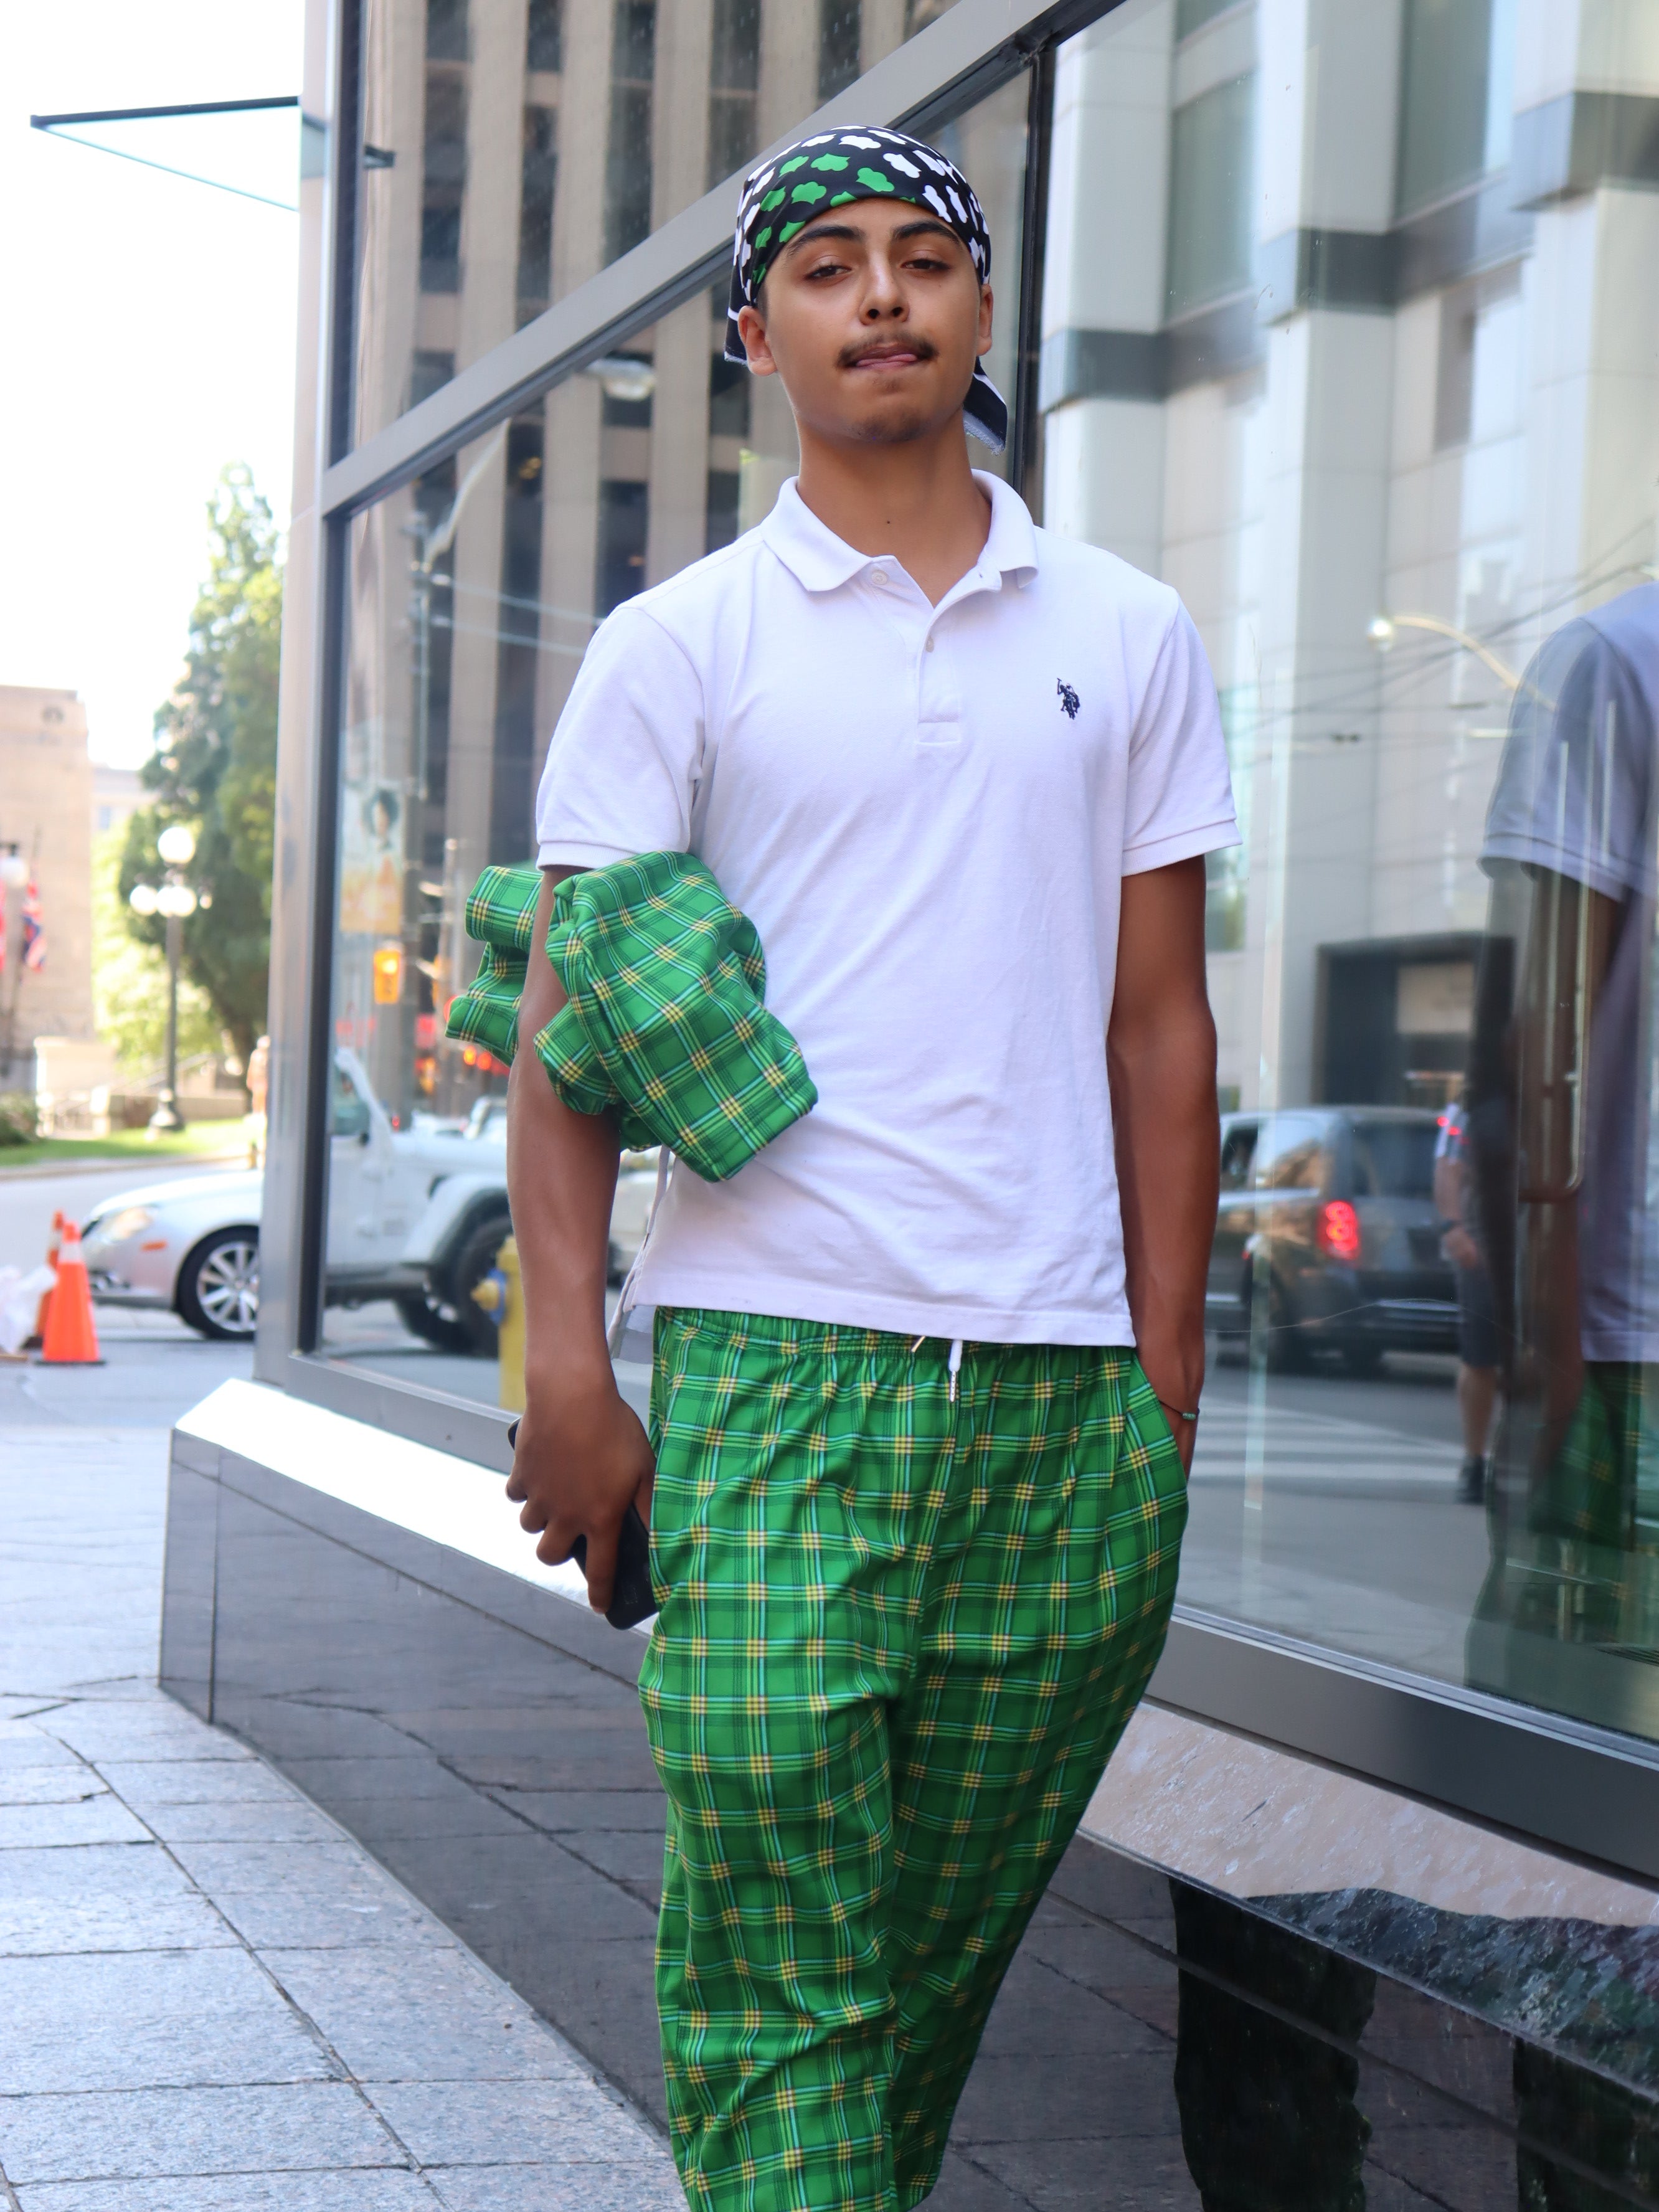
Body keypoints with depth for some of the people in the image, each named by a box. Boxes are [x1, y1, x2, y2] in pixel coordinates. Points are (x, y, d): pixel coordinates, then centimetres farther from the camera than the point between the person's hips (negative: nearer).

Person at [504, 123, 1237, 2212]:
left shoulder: (1129, 639, 13)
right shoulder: (680, 646, 6)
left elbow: (1157, 1022, 13)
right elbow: (571, 1024, 3)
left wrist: (1168, 1385, 7)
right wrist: (569, 1371, -8)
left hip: (1064, 1383, 3)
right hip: (771, 1365, -2)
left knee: (948, 1954, 8)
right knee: (778, 1960, -7)